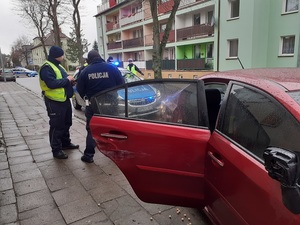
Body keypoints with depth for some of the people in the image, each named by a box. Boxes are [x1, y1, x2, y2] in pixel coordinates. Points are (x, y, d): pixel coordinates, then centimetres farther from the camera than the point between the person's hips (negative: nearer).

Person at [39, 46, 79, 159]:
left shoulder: (58, 66, 16)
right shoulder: (47, 68, -16)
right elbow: (52, 83, -28)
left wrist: (70, 81, 1)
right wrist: (67, 79, -18)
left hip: (64, 99, 10)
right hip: (54, 102, -10)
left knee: (66, 123, 19)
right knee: (56, 126, -2)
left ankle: (66, 143, 36)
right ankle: (56, 150, 9)